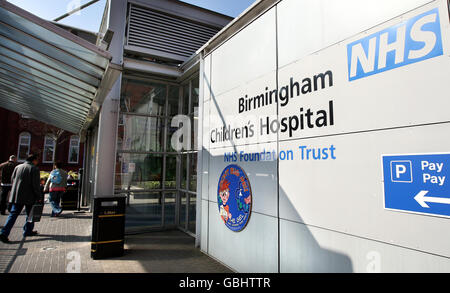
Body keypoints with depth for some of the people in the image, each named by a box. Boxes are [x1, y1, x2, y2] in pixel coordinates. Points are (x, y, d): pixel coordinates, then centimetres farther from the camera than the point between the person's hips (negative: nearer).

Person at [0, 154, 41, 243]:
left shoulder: (17, 167, 9)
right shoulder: (34, 169, -10)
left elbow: (12, 180, 16)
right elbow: (35, 185, -13)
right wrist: (38, 196, -5)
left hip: (16, 196, 5)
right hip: (29, 197, -5)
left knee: (13, 214, 7)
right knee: (30, 214, 13)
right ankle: (28, 231, 21)